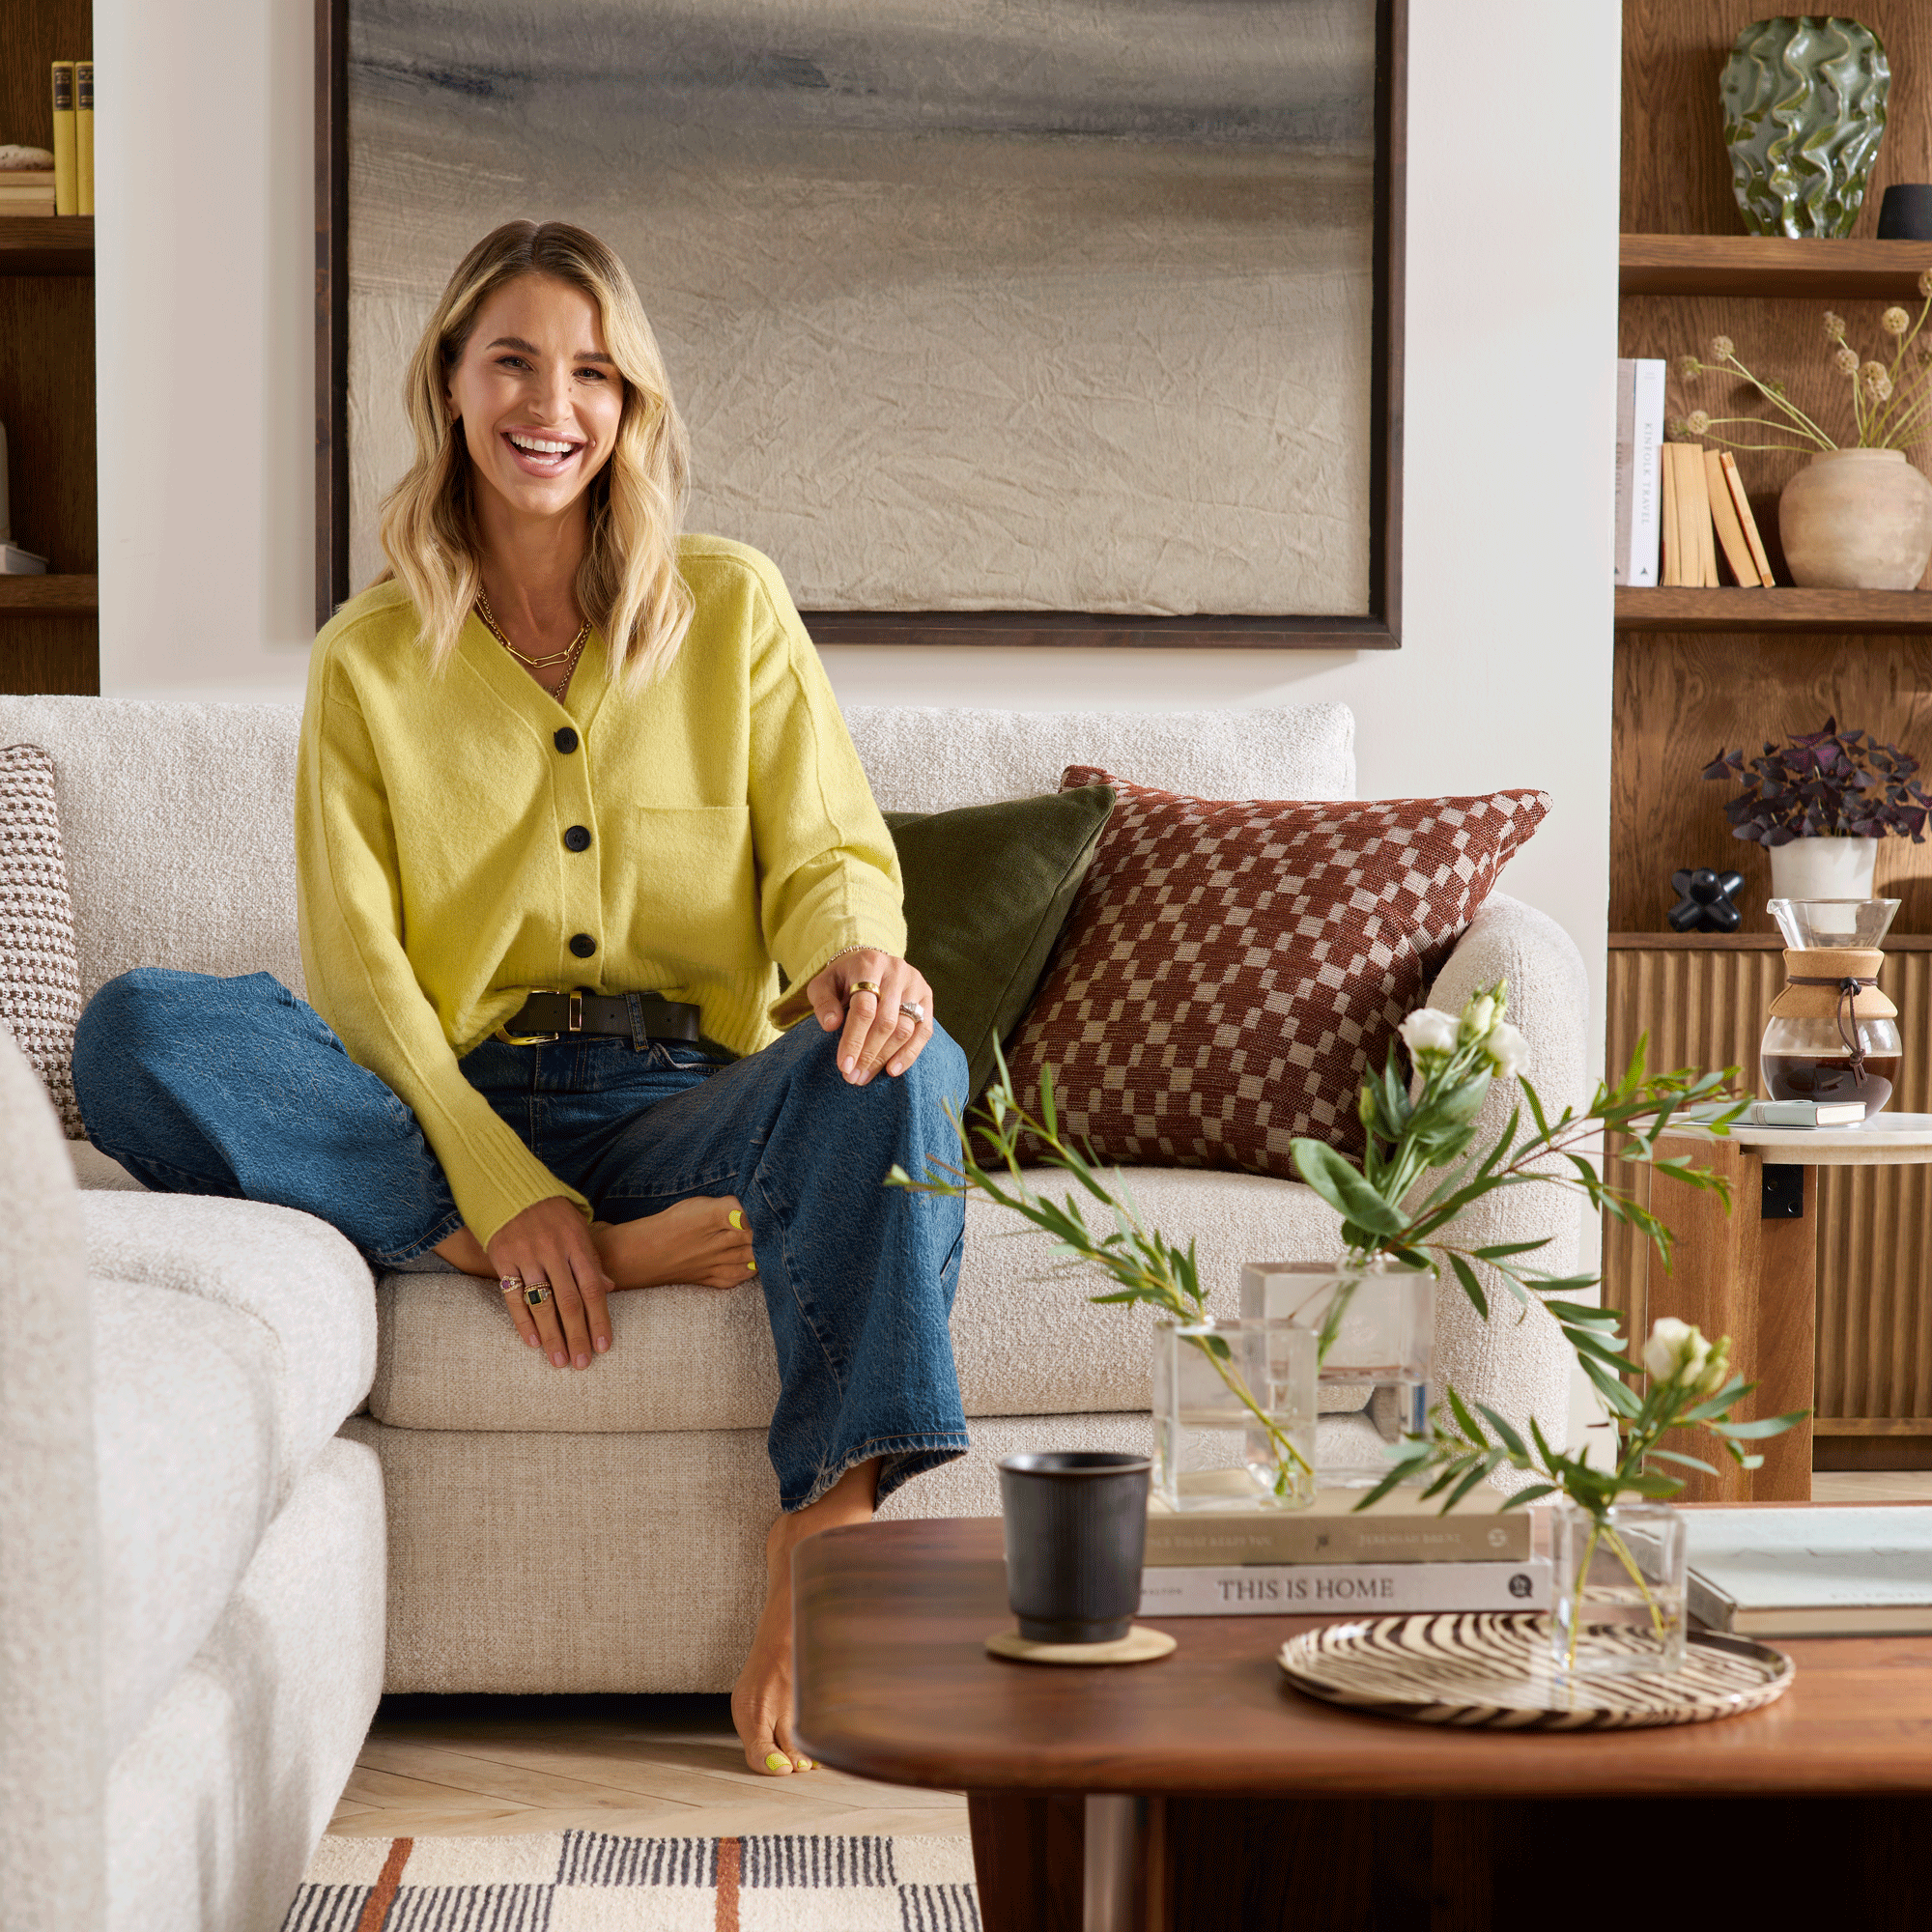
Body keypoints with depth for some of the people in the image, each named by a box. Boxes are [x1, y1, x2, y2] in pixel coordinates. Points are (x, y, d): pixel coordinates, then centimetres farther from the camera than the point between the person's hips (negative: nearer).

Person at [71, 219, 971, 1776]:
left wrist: (858, 955, -23)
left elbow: (832, 856, 5)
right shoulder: (369, 657, 10)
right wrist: (508, 1192, -17)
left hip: (687, 1110, 0)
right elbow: (357, 964, 0)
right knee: (137, 1035, -25)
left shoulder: (731, 606, 11)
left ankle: (822, 1546, -38)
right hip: (452, 1119, 0)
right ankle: (548, 1261, -28)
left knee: (902, 1067, -33)